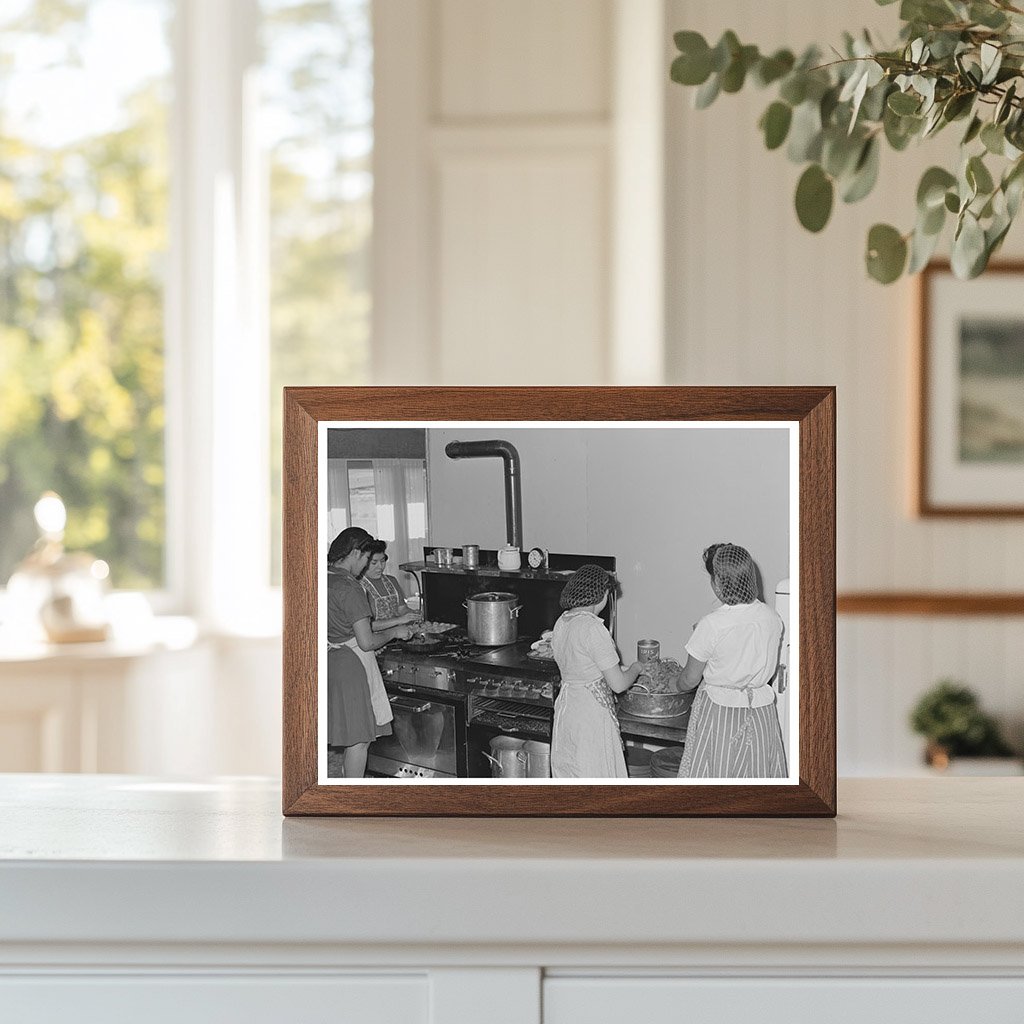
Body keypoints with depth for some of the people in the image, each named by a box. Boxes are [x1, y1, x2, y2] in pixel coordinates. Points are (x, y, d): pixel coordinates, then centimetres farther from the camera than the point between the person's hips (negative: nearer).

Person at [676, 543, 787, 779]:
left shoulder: (711, 625, -20)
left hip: (719, 711, -4)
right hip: (761, 712, 5)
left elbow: (689, 680, -8)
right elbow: (773, 669, 10)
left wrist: (677, 685, 14)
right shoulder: (772, 617, -5)